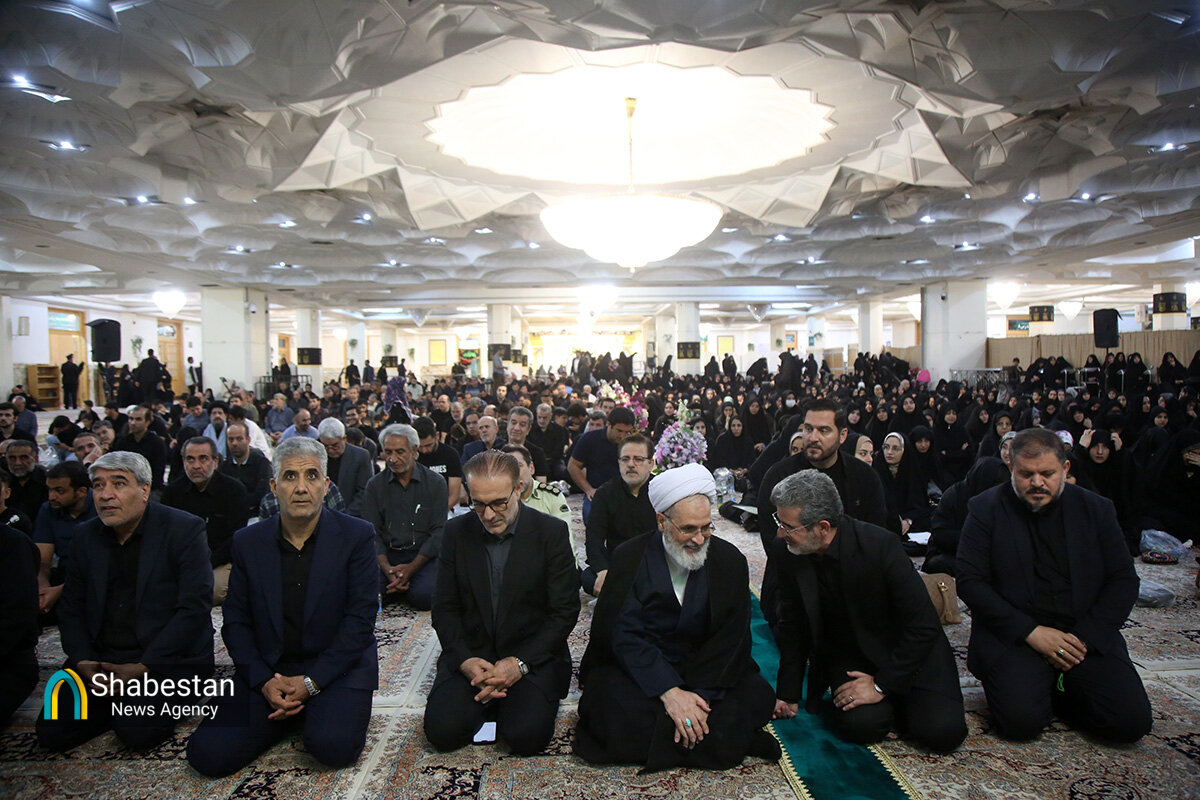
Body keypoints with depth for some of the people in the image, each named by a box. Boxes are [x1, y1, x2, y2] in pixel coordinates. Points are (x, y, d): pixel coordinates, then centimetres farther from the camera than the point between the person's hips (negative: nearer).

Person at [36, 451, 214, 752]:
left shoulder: (184, 529, -9)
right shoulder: (85, 536, 9)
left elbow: (195, 608, -14)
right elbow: (70, 607, 11)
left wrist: (143, 668, -18)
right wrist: (83, 662, -6)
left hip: (166, 660, -5)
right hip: (100, 657, 5)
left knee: (137, 731, -24)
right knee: (51, 733, -12)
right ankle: (123, 704, 11)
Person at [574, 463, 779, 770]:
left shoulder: (730, 561, -2)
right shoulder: (629, 557, -6)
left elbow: (730, 640, -4)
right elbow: (624, 635, -12)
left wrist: (699, 695, -19)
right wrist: (669, 691, -25)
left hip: (704, 670, 3)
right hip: (639, 671, -2)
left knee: (757, 696, -23)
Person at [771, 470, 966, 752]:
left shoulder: (880, 545, -27)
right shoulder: (786, 550, -15)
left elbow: (923, 625, -19)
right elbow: (793, 625, -1)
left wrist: (882, 685, -19)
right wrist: (788, 693, -1)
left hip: (907, 650, -1)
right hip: (844, 657, 2)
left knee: (942, 731, -19)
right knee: (861, 724, -24)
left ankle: (890, 696, 11)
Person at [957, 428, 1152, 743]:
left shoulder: (1096, 509, 6)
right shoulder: (987, 509, -3)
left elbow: (1124, 581, 5)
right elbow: (969, 582, -7)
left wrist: (1085, 637, -9)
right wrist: (1031, 632, -16)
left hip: (1087, 636, 3)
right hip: (1013, 634, -3)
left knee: (1131, 721, -16)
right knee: (1022, 720, -24)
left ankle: (1060, 690, 12)